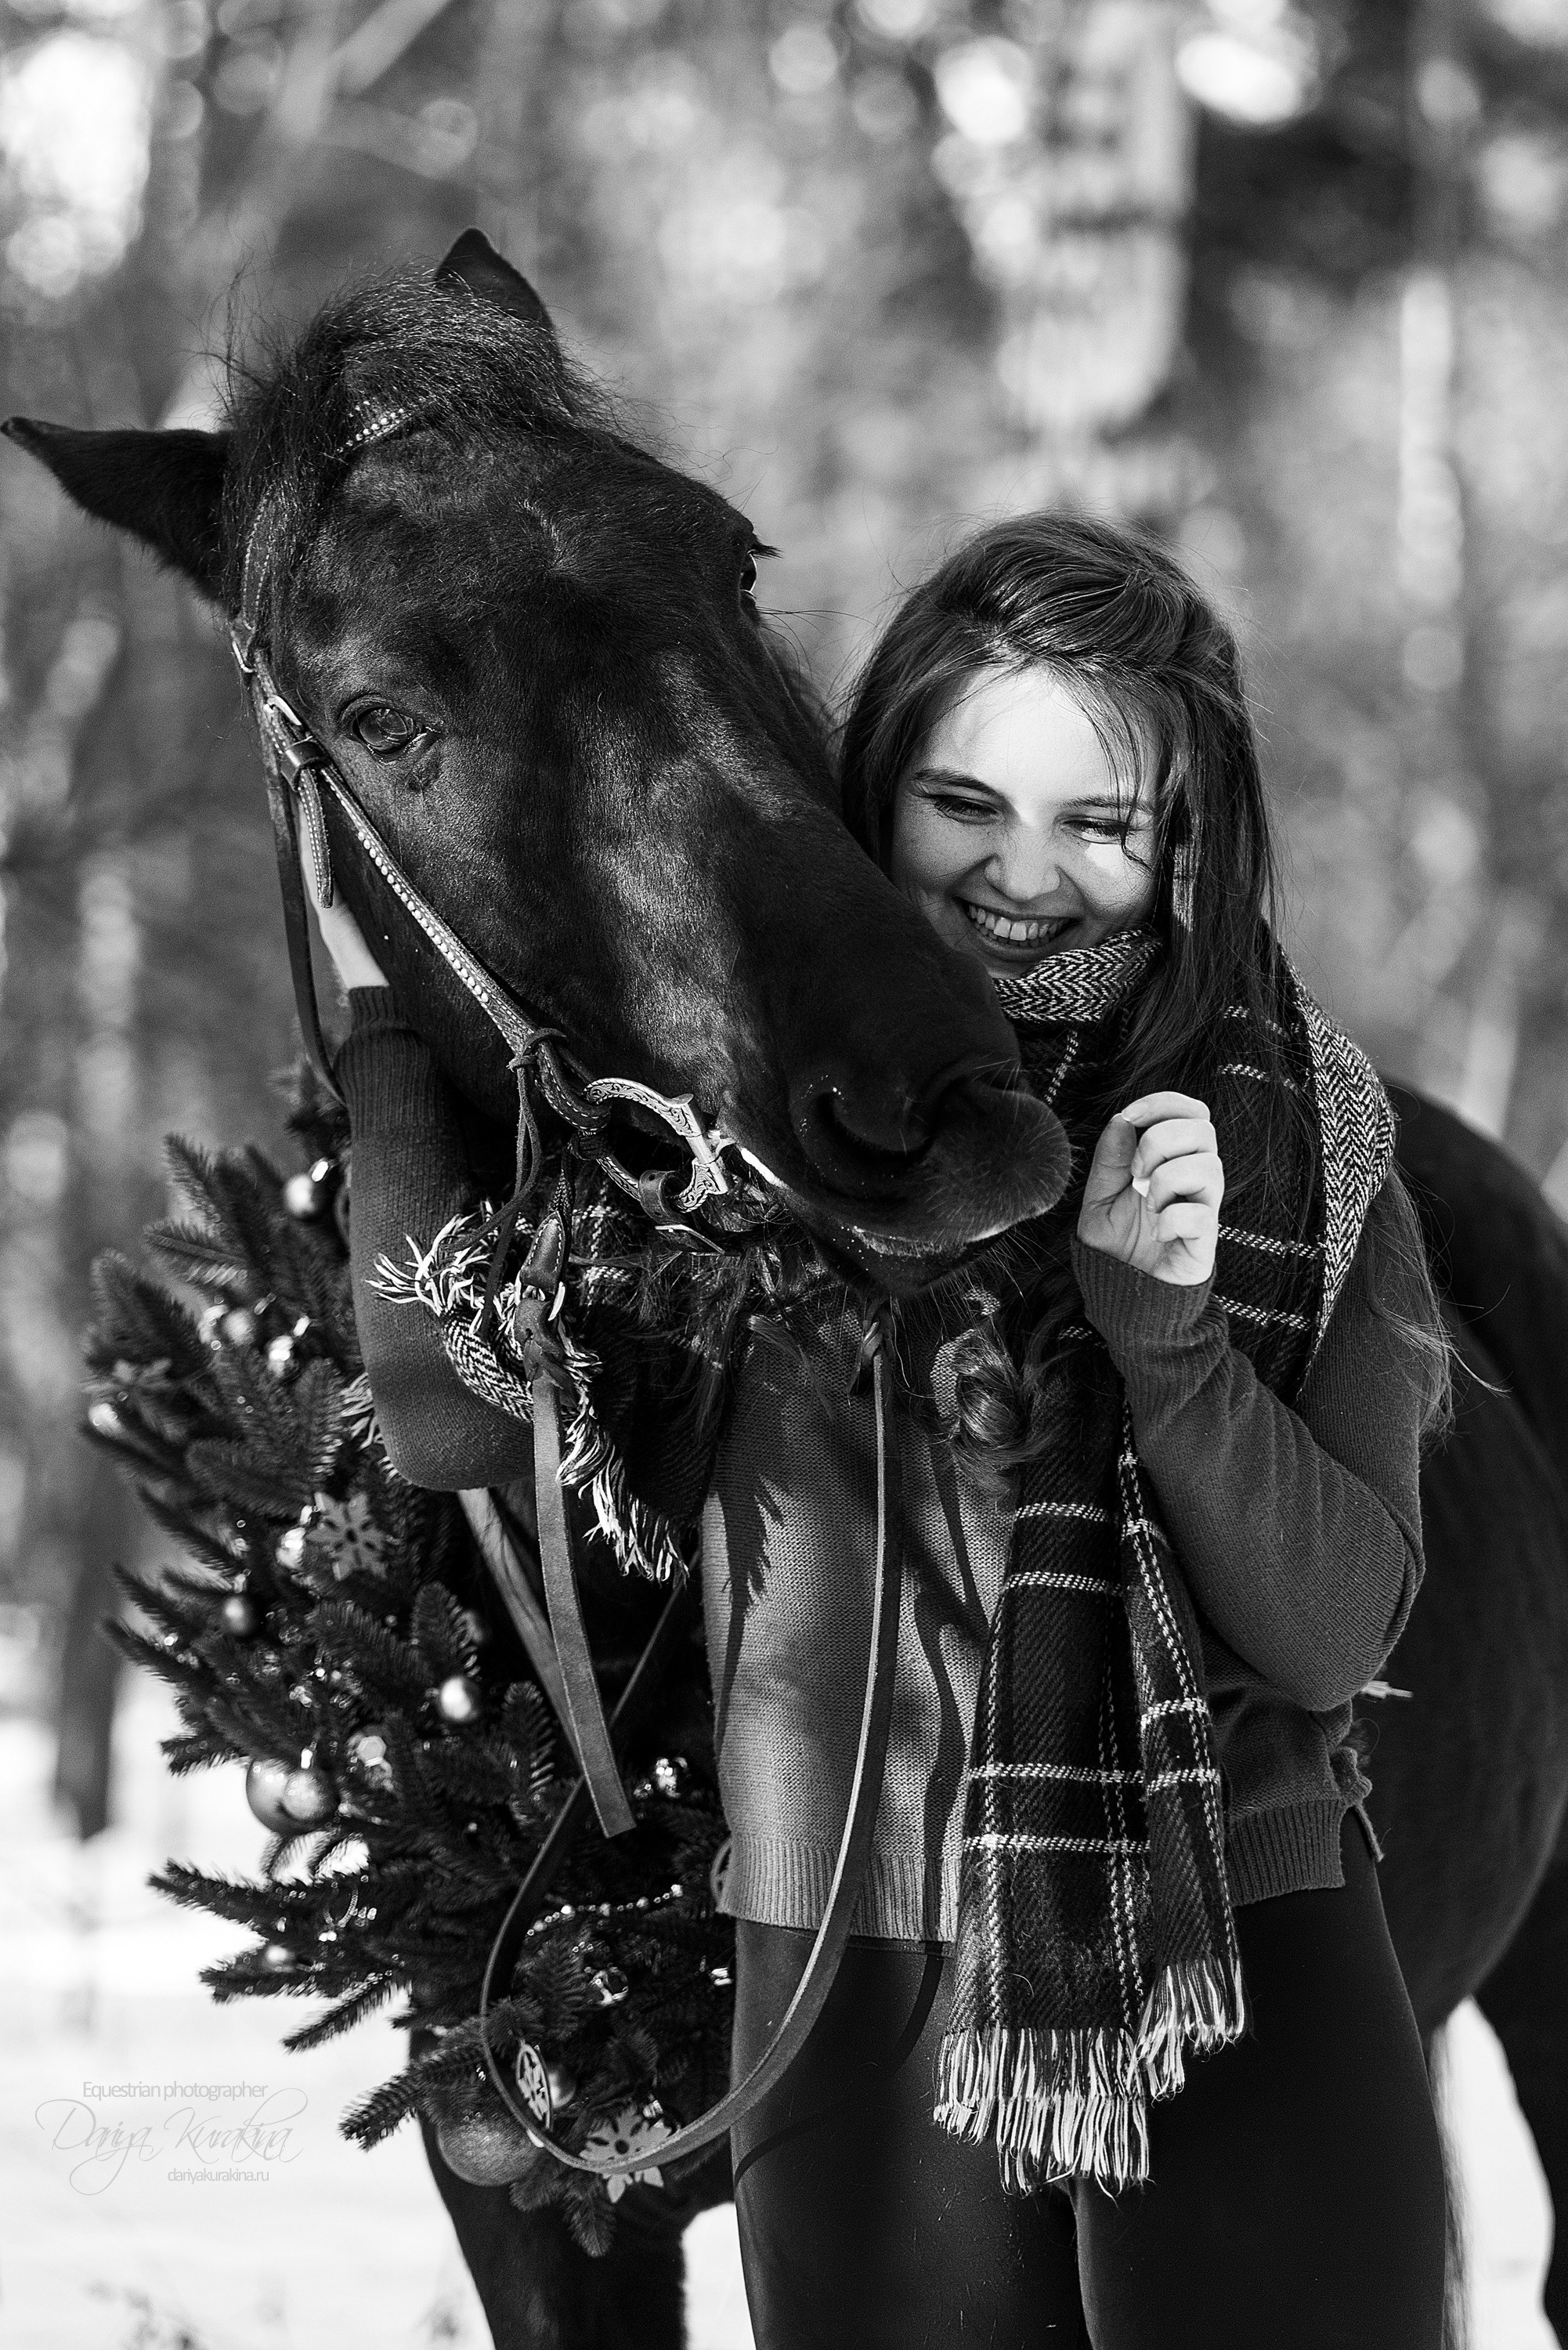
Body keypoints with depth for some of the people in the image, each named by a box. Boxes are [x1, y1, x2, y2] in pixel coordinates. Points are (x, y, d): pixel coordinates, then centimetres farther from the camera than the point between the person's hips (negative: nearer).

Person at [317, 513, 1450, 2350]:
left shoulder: (1302, 1130, 1)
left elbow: (1331, 1635, -4)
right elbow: (458, 1418, -7)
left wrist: (1166, 1321, -19)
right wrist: (385, 1010, -6)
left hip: (1253, 1982, 0)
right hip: (862, 1989, 0)